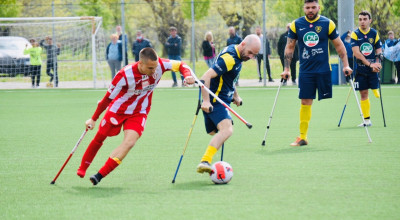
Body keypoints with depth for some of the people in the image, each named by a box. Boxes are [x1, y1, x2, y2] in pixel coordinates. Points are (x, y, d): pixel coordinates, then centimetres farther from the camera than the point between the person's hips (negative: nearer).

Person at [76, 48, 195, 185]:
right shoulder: (125, 75, -30)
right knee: (99, 138, 12)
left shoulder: (159, 65, -23)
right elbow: (108, 98, -18)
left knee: (129, 142, -20)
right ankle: (82, 168, 38)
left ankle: (100, 175, -15)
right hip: (117, 110, -2)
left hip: (139, 113, 2)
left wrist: (188, 75, -30)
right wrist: (94, 119, -10)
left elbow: (180, 65, -7)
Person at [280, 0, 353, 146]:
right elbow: (289, 47, 10)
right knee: (305, 102, -1)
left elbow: (338, 45, 7)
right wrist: (286, 69, 4)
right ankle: (302, 137, 4)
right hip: (305, 71, 1)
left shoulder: (327, 24, 0)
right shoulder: (296, 25, 4)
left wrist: (345, 65, 0)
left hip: (324, 70, -1)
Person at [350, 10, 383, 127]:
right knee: (363, 94, 2)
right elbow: (356, 53, -12)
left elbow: (379, 50, 5)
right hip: (361, 68, -1)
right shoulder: (355, 34, -3)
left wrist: (377, 63, -14)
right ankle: (367, 120, 8)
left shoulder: (375, 33, 3)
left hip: (373, 69, 1)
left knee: (376, 91, -12)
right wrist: (369, 64, -20)